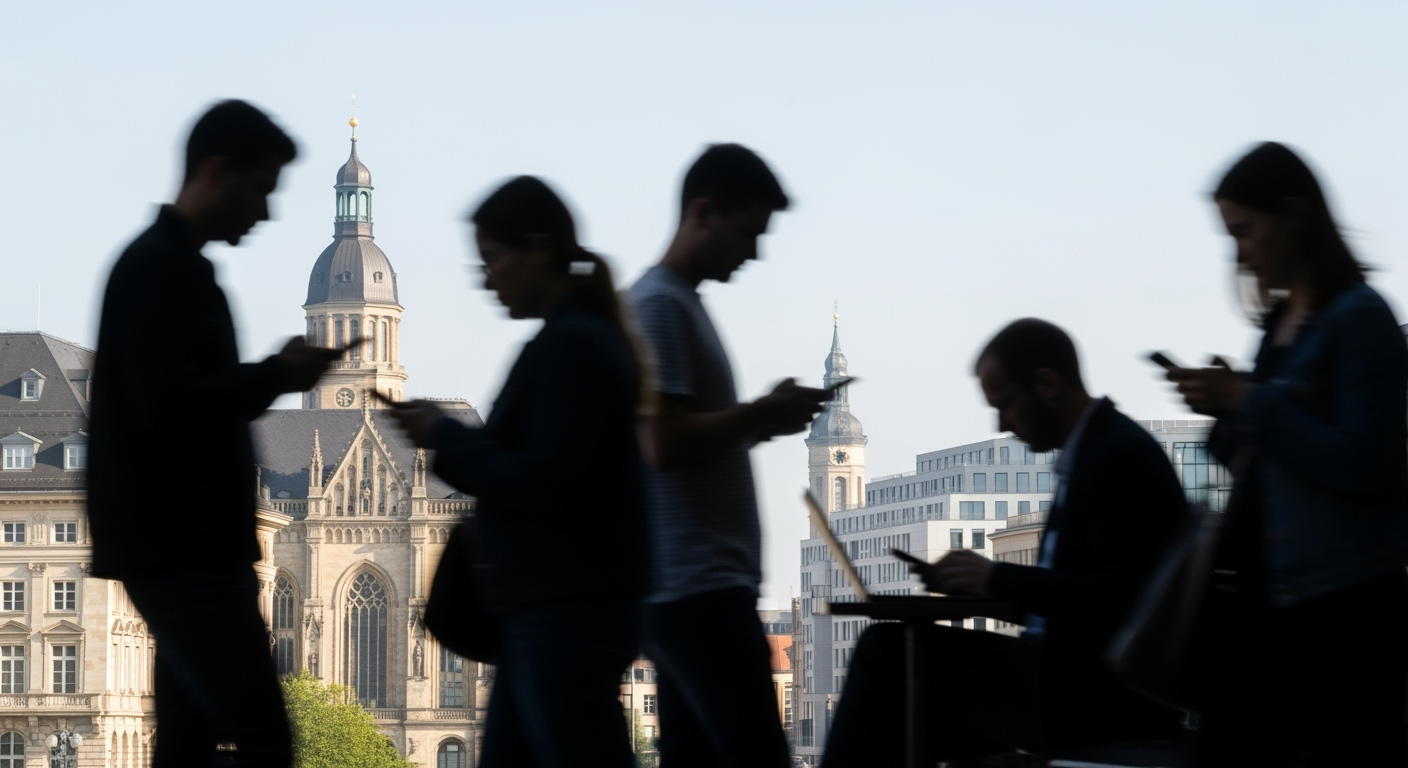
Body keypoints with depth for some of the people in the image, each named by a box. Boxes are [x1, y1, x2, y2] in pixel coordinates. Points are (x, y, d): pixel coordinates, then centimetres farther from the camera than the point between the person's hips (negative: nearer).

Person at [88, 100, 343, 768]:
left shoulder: (178, 267, 19)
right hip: (178, 553, -10)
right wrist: (277, 376, -12)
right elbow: (166, 408, -21)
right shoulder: (155, 268, -12)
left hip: (192, 549, 10)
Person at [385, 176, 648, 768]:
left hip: (567, 617, -10)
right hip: (552, 612, 10)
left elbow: (543, 486, -20)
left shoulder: (570, 346, -14)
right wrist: (450, 440, 10)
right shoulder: (585, 337, 16)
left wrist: (445, 437, -9)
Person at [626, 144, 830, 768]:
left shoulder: (679, 303, 21)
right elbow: (663, 444, -19)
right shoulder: (660, 306, -10)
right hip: (698, 585, -10)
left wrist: (762, 421, 10)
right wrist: (762, 414, -9)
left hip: (686, 585, 10)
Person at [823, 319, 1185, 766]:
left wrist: (998, 579, -17)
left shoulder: (1121, 455, -14)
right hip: (1065, 667, 9)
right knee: (889, 643, 3)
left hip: (1098, 694, -9)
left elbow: (1120, 595, -22)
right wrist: (980, 579, 3)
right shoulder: (1090, 451, 15)